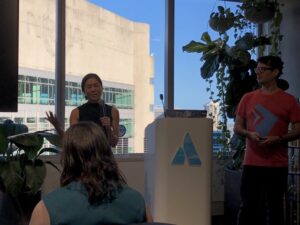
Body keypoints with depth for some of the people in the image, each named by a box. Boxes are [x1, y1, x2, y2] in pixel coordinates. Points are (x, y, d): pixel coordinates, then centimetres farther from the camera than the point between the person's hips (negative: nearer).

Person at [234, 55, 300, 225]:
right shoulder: (248, 98, 8)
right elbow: (237, 127, 12)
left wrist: (278, 139, -16)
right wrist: (249, 134, -8)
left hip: (277, 164, -2)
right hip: (252, 163, 2)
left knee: (275, 206, 7)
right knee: (248, 205, 3)